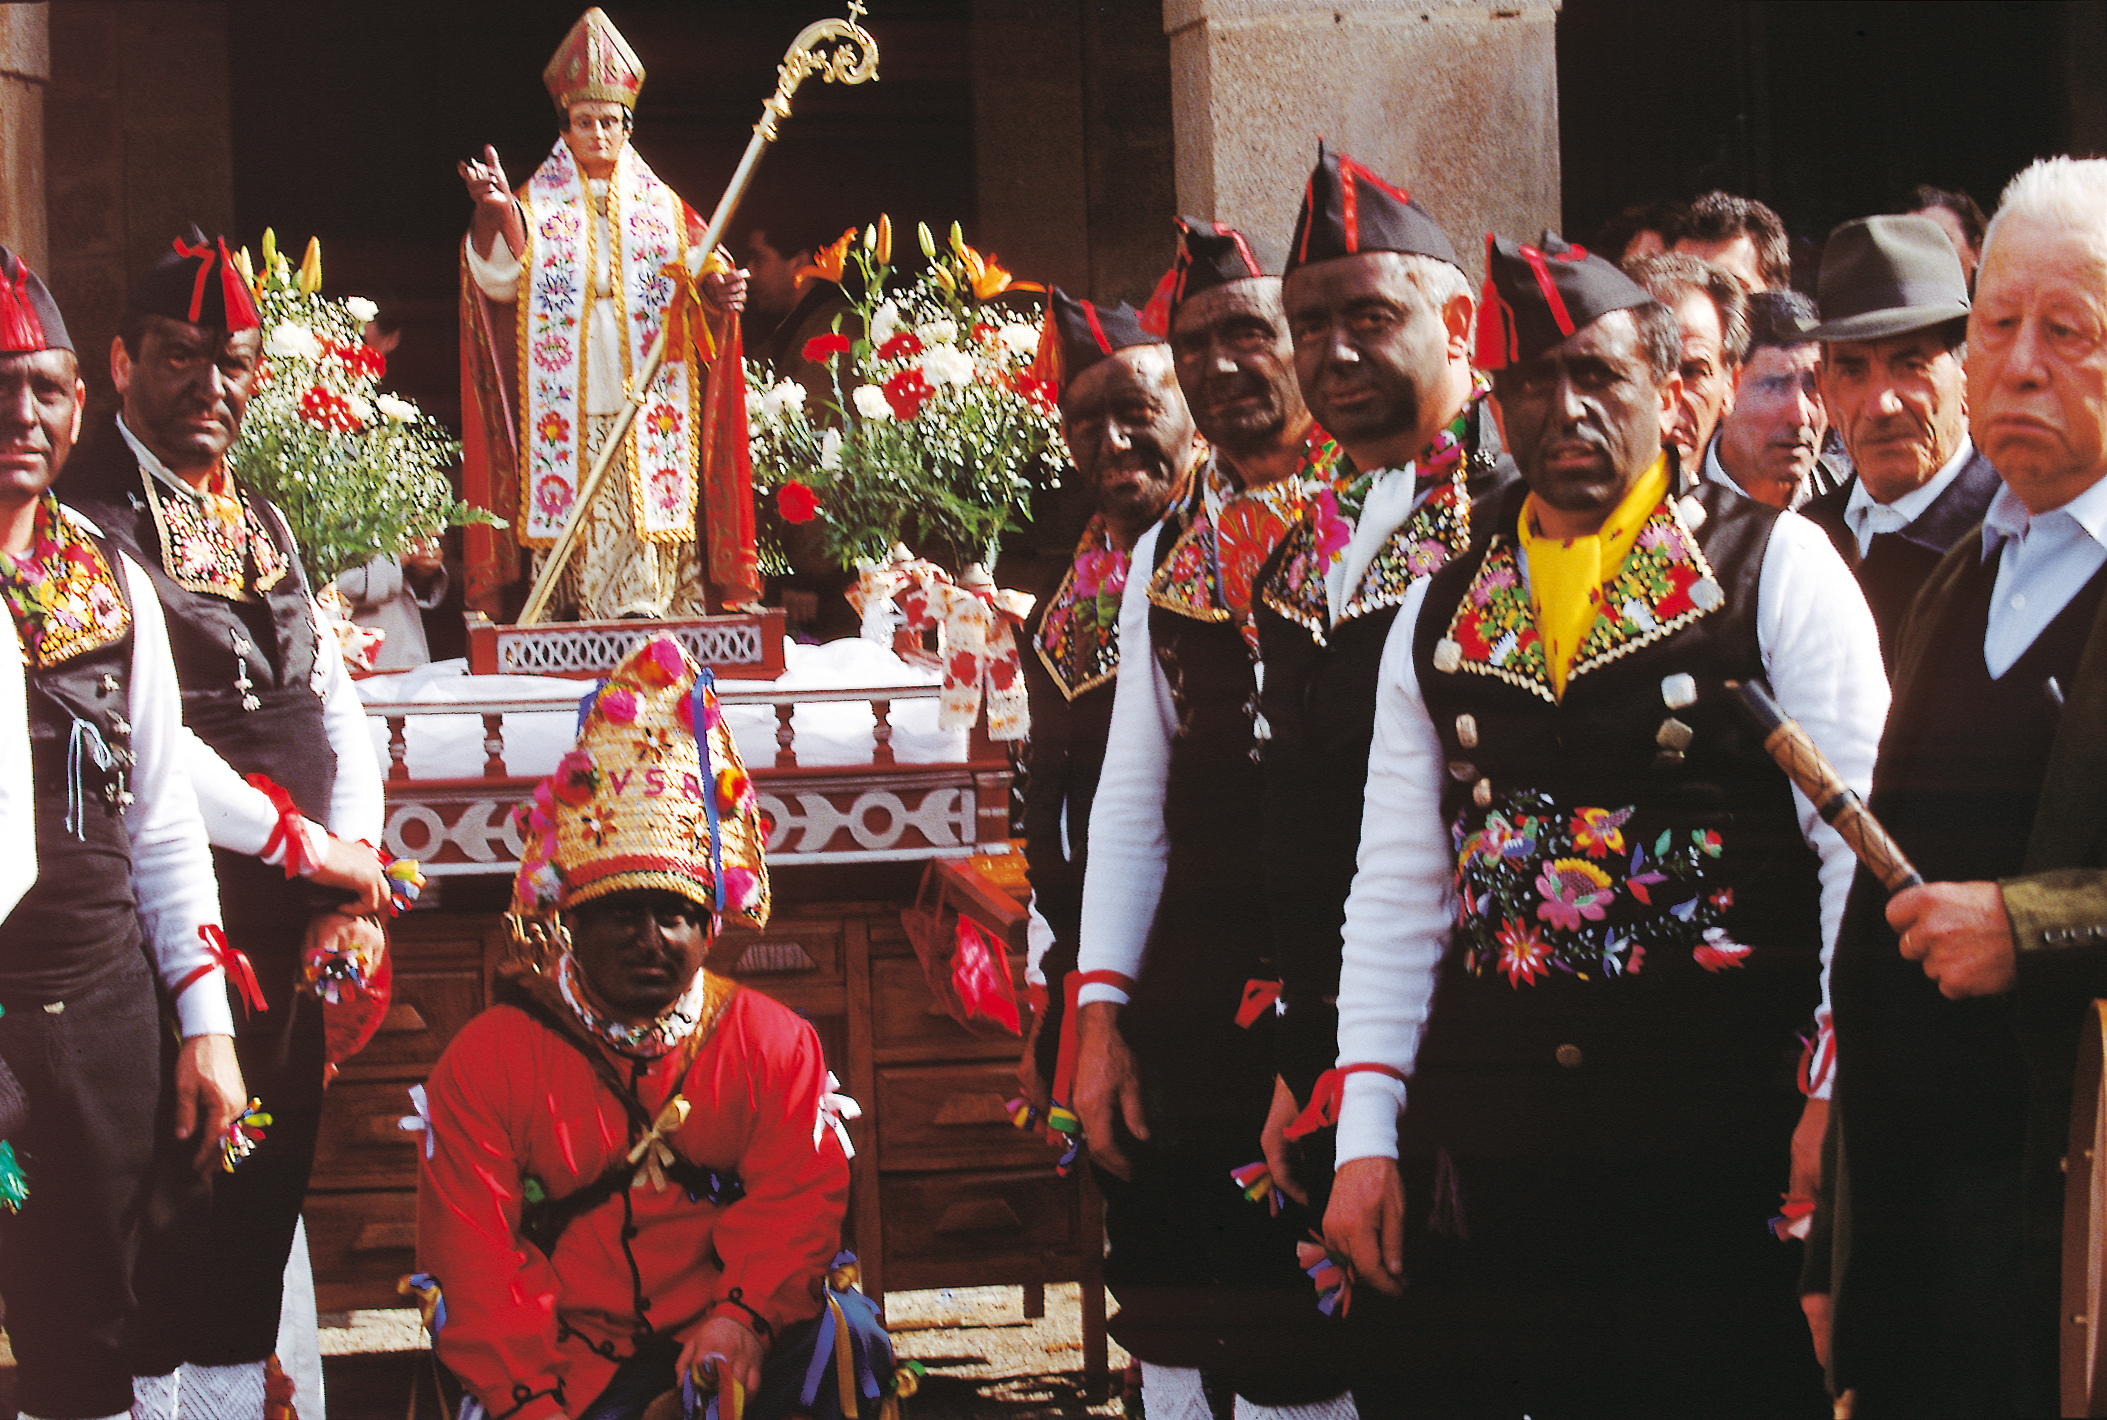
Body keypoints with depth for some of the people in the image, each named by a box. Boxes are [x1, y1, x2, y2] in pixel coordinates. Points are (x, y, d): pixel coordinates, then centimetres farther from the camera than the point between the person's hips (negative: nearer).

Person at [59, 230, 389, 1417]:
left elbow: (335, 706, 15)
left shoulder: (263, 523, 19)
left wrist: (354, 881, 0)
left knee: (265, 1193, 11)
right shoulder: (82, 521, -8)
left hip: (295, 916, 8)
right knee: (164, 1197, -6)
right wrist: (300, 841, -11)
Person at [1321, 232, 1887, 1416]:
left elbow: (1863, 842, -2)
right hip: (1480, 1142, 4)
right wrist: (1365, 1134, 6)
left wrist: (1839, 1099, -11)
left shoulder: (1776, 567, 2)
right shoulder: (1440, 614, 14)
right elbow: (1397, 887, 13)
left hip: (1720, 1139, -3)